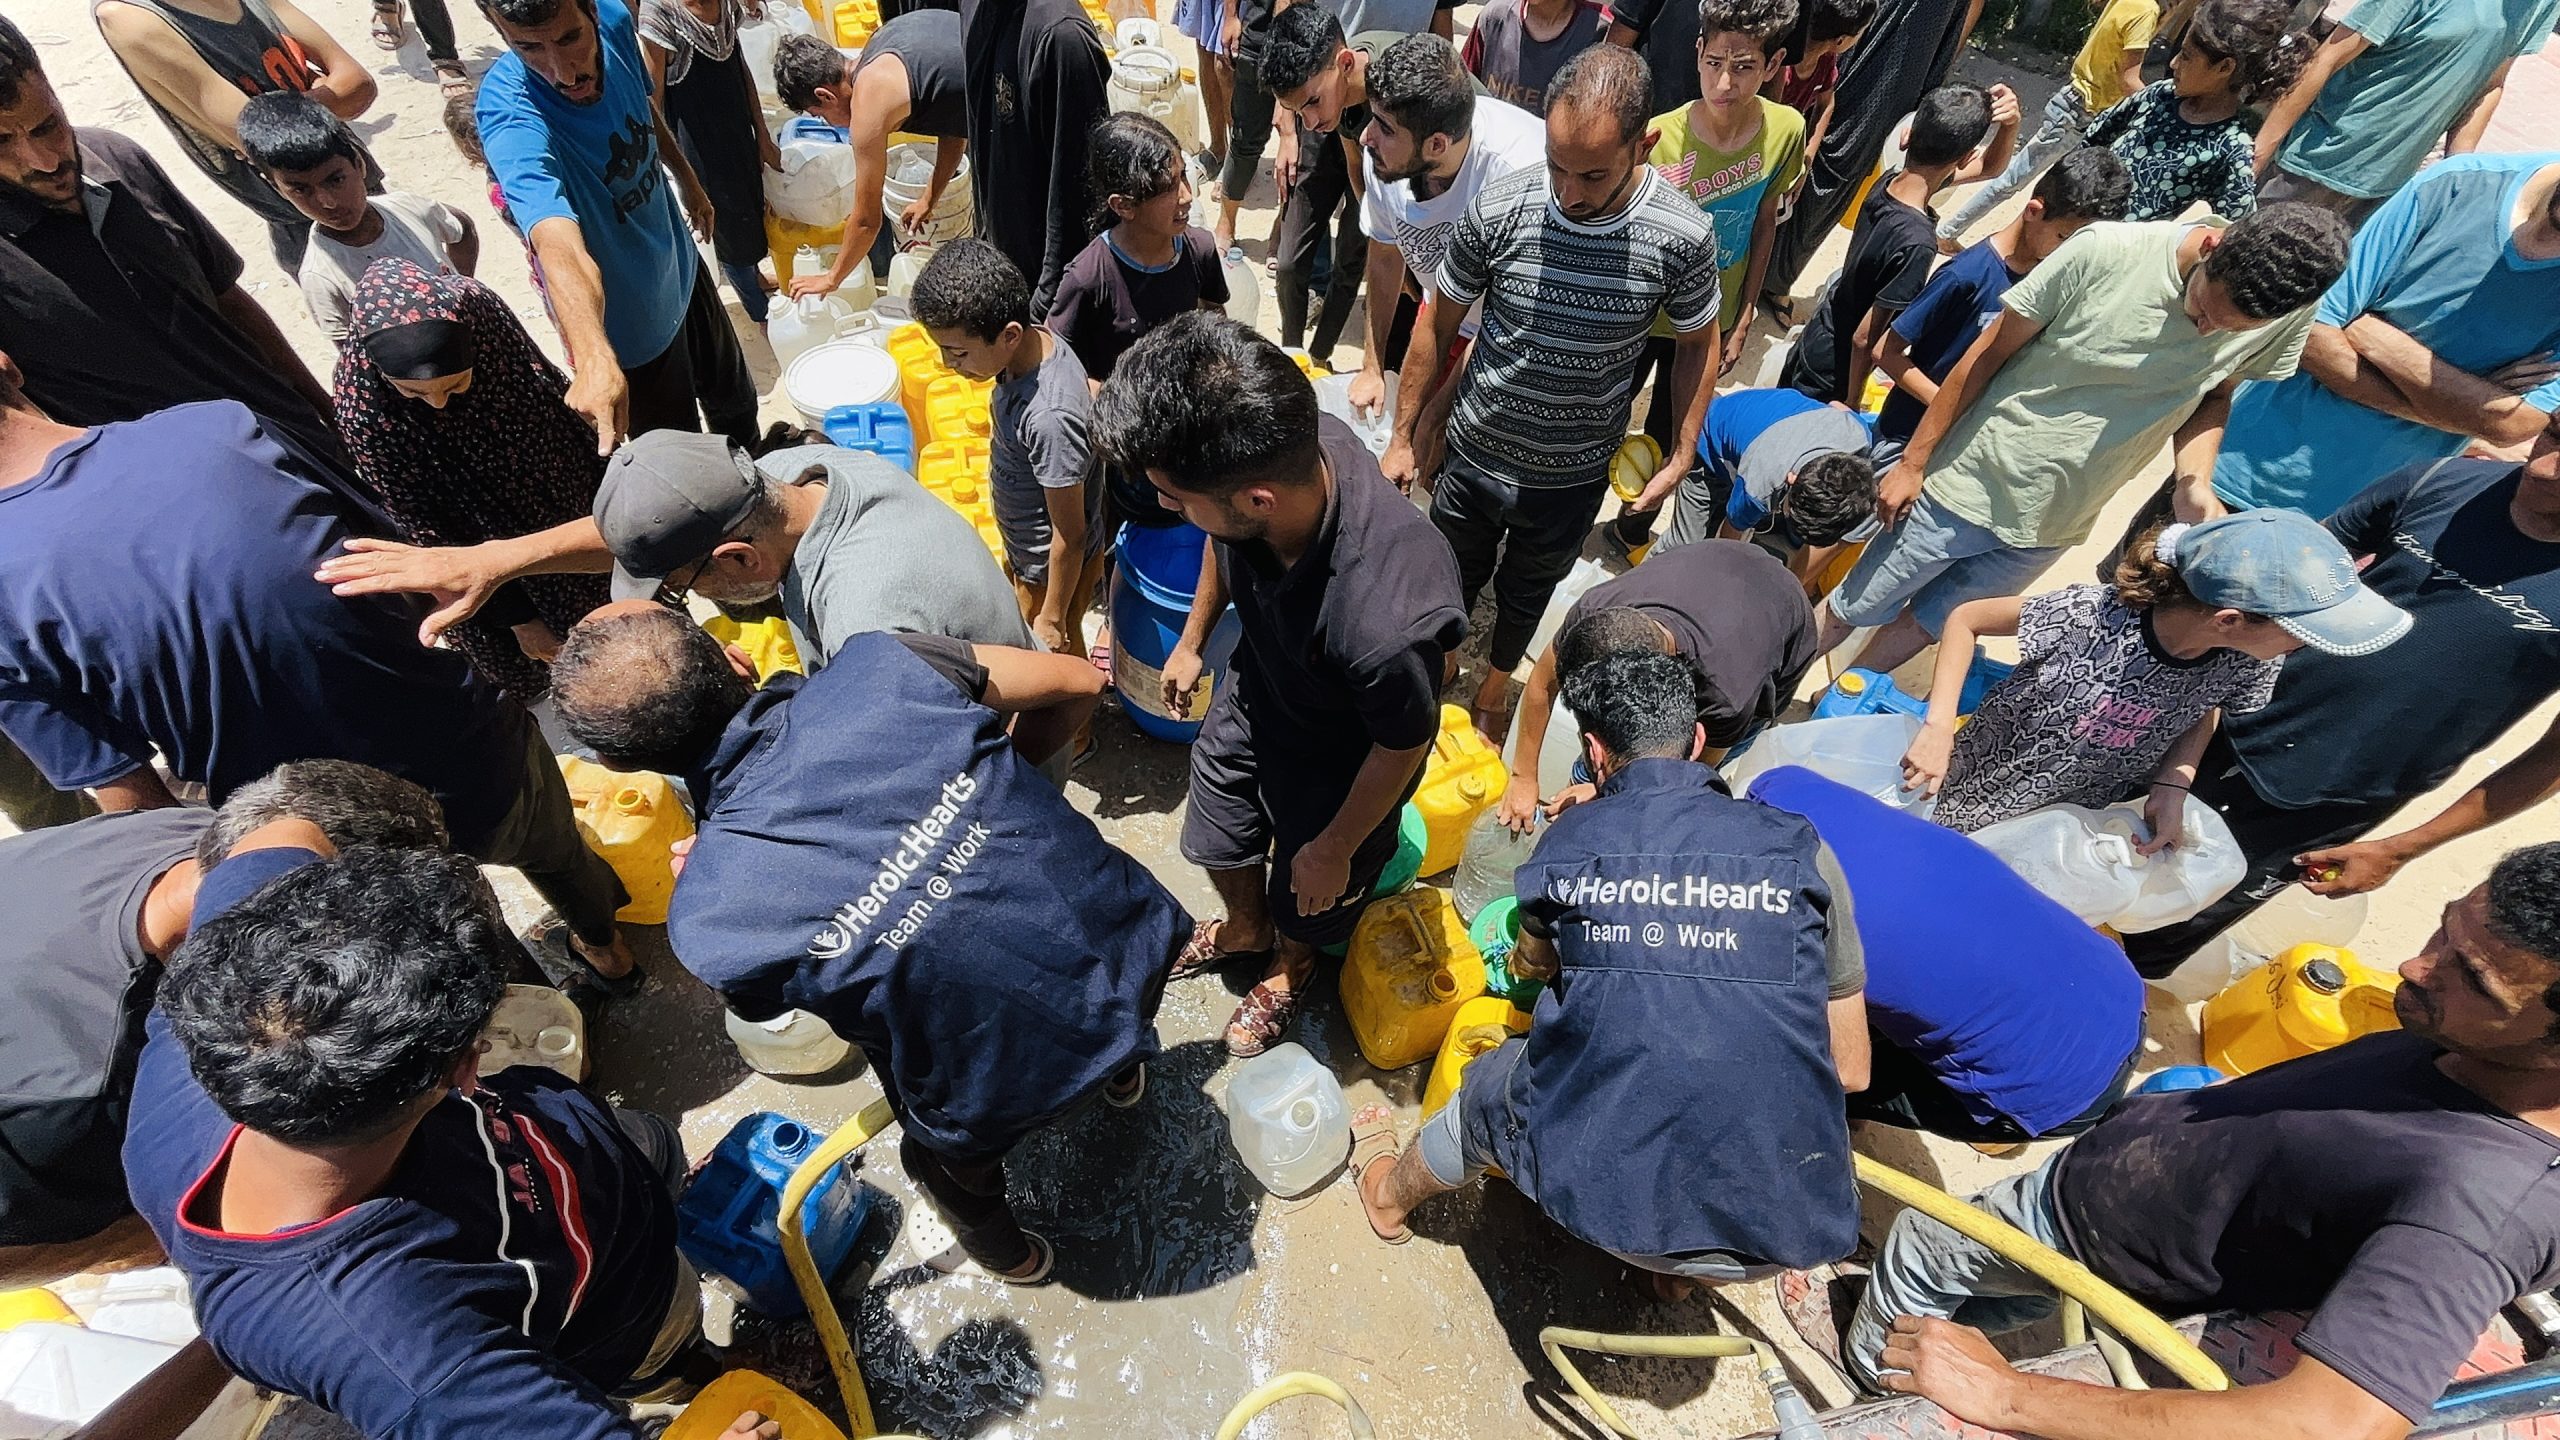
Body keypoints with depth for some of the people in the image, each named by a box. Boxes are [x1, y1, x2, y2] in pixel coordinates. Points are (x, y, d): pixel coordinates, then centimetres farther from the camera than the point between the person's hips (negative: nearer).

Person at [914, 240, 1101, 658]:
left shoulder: (1049, 419, -39)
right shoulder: (1040, 341, -14)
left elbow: (1071, 535, -28)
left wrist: (1052, 618, -16)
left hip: (1054, 568, -9)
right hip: (1025, 547, 9)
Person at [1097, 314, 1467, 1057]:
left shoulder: (1387, 619, -47)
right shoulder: (1278, 449, -30)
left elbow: (1402, 746, -25)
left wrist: (1336, 848, -8)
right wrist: (1192, 639, 11)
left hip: (1340, 764, -5)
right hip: (1253, 694, 5)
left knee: (1309, 895, 25)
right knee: (1219, 837, 28)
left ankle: (1290, 966, 62)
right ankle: (1244, 929, 63)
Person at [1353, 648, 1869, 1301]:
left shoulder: (1568, 839, -1)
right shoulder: (1799, 848, -2)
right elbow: (1850, 1069, 3)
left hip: (1604, 1198, -1)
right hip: (1787, 1228, 2)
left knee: (1492, 1085, 29)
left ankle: (1388, 1195, 57)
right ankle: (1682, 1271, 46)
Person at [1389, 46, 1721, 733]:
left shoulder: (1682, 238, -19)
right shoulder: (1499, 210, -20)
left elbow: (1697, 342, -1)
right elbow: (1437, 322, -6)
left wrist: (1681, 456, -3)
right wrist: (1404, 437, -1)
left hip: (1574, 478, 0)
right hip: (1473, 453, 0)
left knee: (1528, 590, 25)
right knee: (1453, 577, 22)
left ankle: (1498, 677, 55)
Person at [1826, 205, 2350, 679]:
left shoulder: (2291, 310, -11)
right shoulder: (2104, 252, -22)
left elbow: (2215, 393, 5)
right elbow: (1987, 354, -12)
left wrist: (2194, 481, -16)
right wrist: (1913, 462, -8)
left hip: (2050, 527, 3)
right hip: (1966, 487, -3)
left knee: (1919, 627, 16)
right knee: (1853, 611, 7)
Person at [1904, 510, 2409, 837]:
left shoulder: (2249, 662, -17)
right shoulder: (2087, 617, -33)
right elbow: (1967, 618, -20)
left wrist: (2173, 782, -12)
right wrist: (1939, 727, -27)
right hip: (1971, 807, -4)